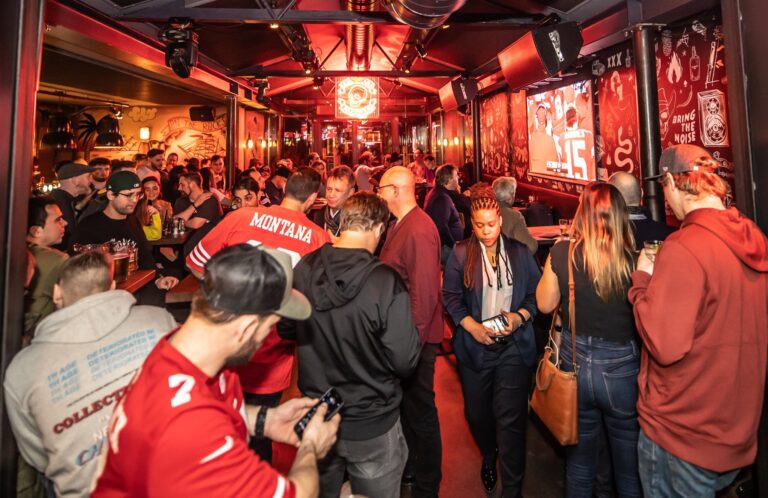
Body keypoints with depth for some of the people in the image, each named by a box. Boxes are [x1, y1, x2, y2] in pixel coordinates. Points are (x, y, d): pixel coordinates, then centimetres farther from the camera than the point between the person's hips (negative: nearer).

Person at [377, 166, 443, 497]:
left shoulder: (418, 230, -22)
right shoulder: (401, 225, 8)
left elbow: (424, 293, -25)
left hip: (415, 338, -9)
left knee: (420, 411, 7)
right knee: (406, 404, 23)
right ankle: (410, 466, 43)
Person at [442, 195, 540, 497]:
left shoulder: (519, 252, 2)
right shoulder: (460, 254, -1)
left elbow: (536, 294, 4)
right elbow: (451, 297, -3)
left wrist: (520, 317, -13)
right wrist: (472, 326, -14)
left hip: (513, 345, -1)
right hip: (474, 345, 1)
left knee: (511, 418, -3)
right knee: (476, 412, 16)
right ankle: (488, 456, 47)